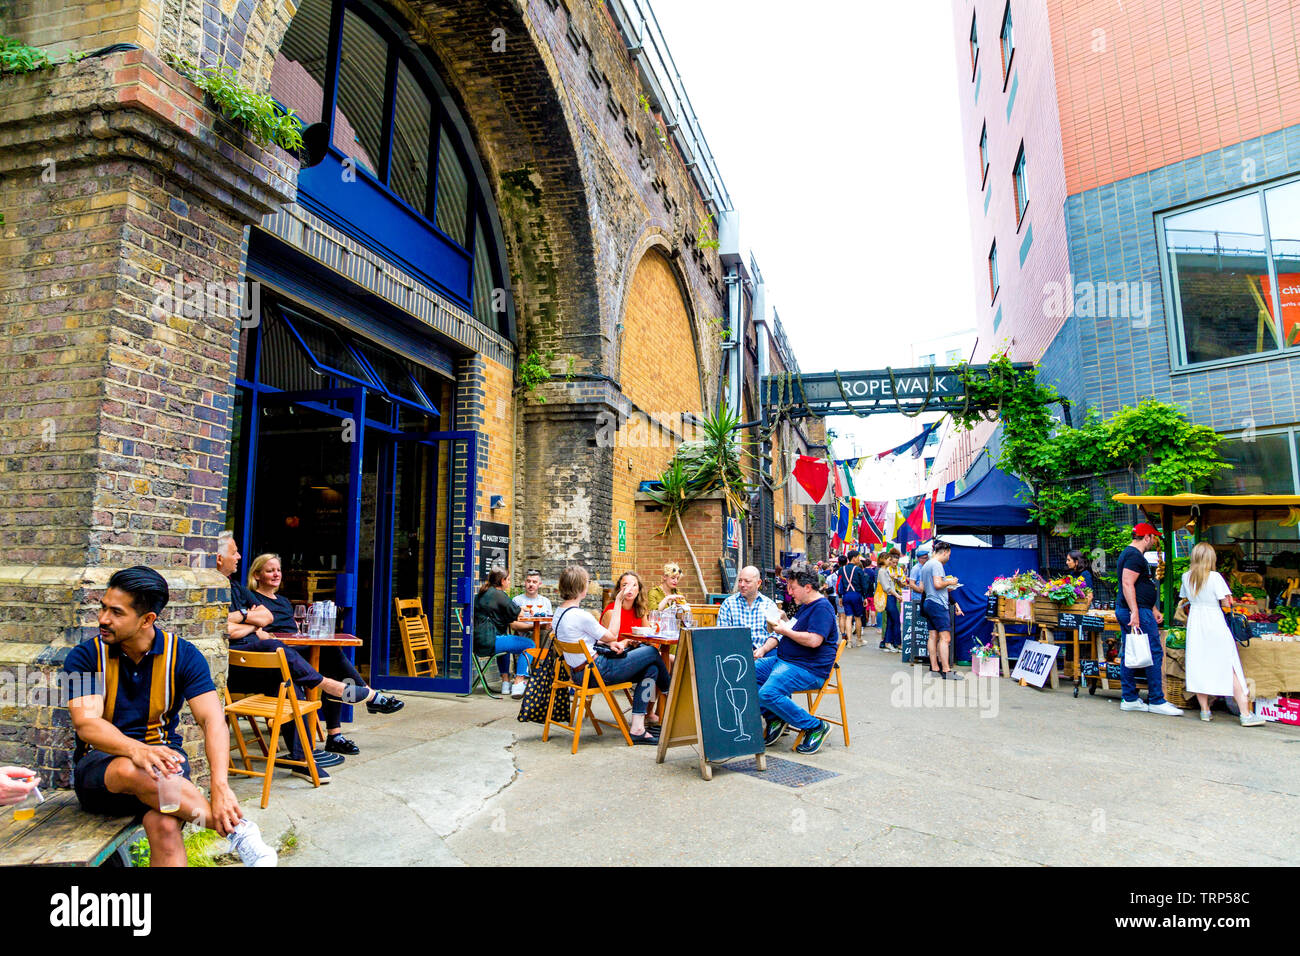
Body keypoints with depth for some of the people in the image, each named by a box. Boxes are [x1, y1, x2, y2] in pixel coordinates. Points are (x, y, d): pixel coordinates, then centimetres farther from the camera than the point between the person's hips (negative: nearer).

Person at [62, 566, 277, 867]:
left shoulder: (183, 655, -4)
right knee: (131, 770, -37)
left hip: (162, 757, 0)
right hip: (98, 766, 0)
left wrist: (220, 786, -30)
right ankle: (236, 829, -30)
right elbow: (86, 723, -18)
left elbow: (213, 720, -15)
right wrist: (135, 749, -40)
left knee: (164, 825, -35)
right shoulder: (84, 657, -3)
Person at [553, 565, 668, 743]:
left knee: (651, 669, 7)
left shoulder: (560, 611, 7)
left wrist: (609, 644, 3)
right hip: (597, 672, -10)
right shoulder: (580, 615, -23)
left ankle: (637, 728, 3)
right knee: (652, 652, 0)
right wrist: (618, 602, -5)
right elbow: (612, 635, -10)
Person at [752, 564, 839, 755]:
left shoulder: (822, 608, -15)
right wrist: (763, 649, 9)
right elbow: (788, 633, 23)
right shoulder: (805, 606, 18)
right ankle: (774, 718, 7)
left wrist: (785, 630, -14)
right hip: (784, 660, 11)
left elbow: (813, 640, -28)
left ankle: (815, 727, -11)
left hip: (808, 669, -11)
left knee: (768, 693, -28)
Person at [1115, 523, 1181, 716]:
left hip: (1125, 611, 11)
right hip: (1138, 612, -11)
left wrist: (1154, 609, 28)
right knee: (1154, 655, -4)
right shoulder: (1135, 555, -12)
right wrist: (1135, 612, -26)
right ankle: (1156, 701, 1)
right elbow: (1127, 584, -21)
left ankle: (1129, 699, 14)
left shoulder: (1130, 553, 21)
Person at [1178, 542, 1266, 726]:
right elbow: (1226, 603, -11)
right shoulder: (1215, 577, -12)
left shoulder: (1186, 577, 2)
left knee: (1199, 666, 7)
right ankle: (1245, 714, 0)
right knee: (1230, 668, 0)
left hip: (1195, 623, 4)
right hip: (1215, 623, -4)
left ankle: (1205, 710, 11)